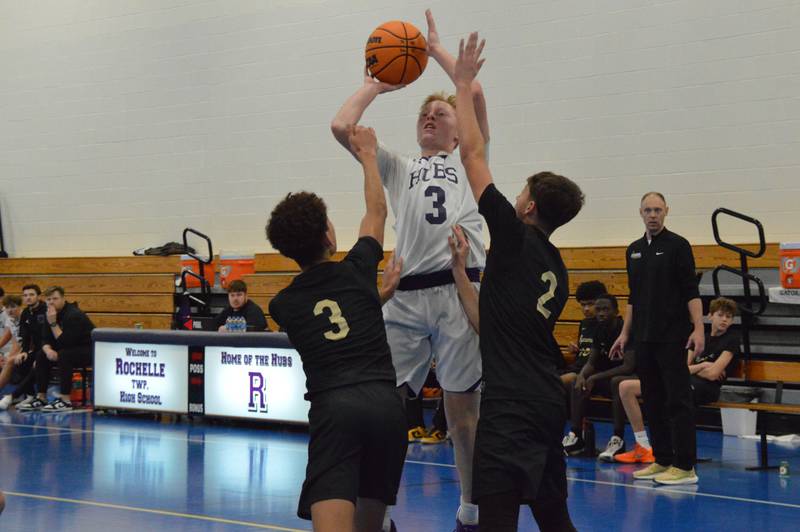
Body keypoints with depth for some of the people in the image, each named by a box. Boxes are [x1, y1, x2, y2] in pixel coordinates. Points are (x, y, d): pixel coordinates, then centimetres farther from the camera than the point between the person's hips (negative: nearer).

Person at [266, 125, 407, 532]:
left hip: (333, 407, -2)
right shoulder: (357, 271, 13)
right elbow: (377, 210, 31)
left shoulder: (281, 305, 15)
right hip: (386, 402, 2)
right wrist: (367, 154, 44)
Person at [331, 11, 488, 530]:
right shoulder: (399, 168, 24)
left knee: (463, 409, 3)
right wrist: (374, 84, 25)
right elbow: (341, 127, 13)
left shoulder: (468, 162, 19)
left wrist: (436, 48, 17)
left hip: (459, 291, -2)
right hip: (407, 295, 2)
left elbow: (475, 92, 6)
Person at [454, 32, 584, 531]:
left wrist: (464, 85, 7)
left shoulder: (516, 237, -6)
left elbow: (472, 153, -2)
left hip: (512, 405, -9)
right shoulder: (557, 268, 16)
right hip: (549, 401, 9)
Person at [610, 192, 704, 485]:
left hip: (672, 337, -7)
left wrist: (698, 329, -18)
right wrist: (625, 334, 16)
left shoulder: (677, 245, -5)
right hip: (644, 338, 7)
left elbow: (691, 292, -9)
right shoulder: (634, 251, 14)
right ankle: (662, 460, 16)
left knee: (678, 400, -7)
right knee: (653, 401, 9)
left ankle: (685, 466, -6)